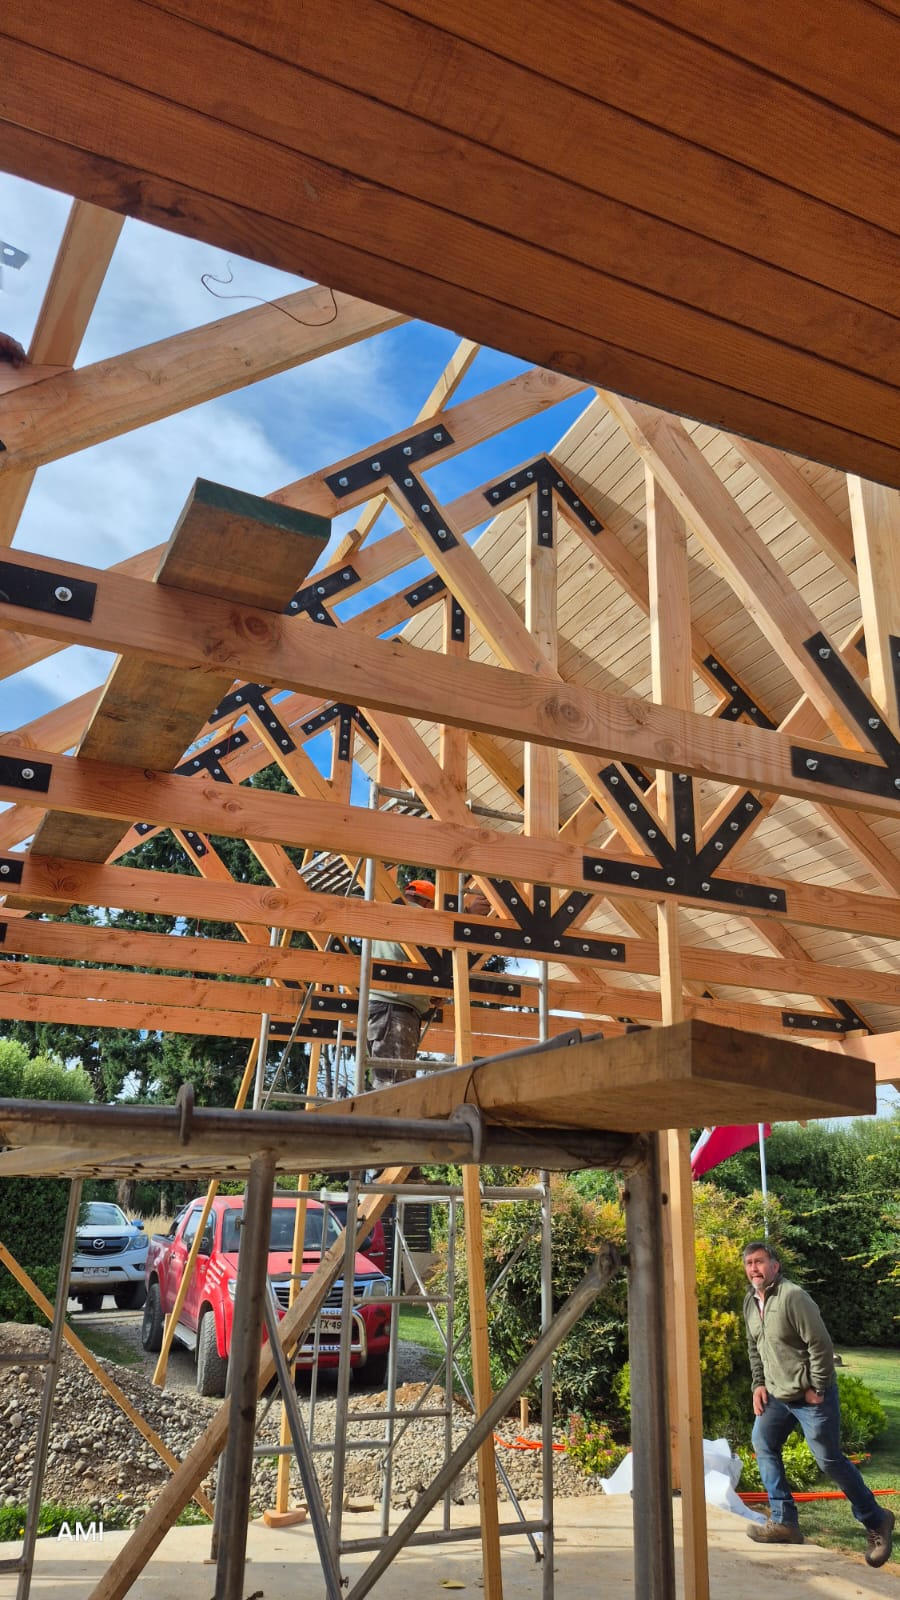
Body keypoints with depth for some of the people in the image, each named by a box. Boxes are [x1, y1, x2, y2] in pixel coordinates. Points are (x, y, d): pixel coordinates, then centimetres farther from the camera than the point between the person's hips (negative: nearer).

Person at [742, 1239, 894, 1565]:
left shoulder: (793, 1296, -24)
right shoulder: (750, 1301, 4)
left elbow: (820, 1345, -23)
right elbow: (754, 1348, 16)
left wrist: (817, 1389, -18)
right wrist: (758, 1384, 7)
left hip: (811, 1396, -8)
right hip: (776, 1394, 8)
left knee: (830, 1460, 0)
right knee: (763, 1444, 7)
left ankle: (875, 1520, 21)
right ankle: (784, 1522, 16)